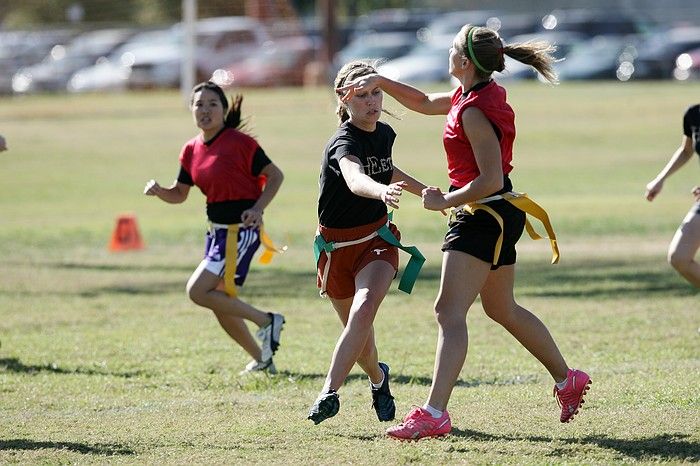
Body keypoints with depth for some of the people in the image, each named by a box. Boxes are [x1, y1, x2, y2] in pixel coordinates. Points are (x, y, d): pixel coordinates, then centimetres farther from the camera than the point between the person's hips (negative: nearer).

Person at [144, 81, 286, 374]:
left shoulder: (239, 142, -14)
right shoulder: (191, 150, 6)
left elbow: (275, 176, -8)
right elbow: (180, 193, 15)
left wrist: (258, 208, -20)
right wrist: (158, 190, -6)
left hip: (241, 230, -8)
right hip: (217, 229, 8)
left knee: (197, 290, -16)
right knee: (221, 307, 12)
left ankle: (265, 321, -5)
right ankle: (262, 360, 28)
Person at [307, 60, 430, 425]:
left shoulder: (385, 134, 0)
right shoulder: (343, 143, -22)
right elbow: (355, 179, -46)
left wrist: (424, 190, 30)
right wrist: (382, 191, -67)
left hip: (377, 239, 3)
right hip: (338, 246, -3)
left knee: (364, 310, -26)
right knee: (357, 328, 11)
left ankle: (330, 392, -30)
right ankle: (378, 378, 44)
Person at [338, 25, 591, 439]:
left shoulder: (475, 112, -20)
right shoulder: (470, 96, 9)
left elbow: (490, 180, -23)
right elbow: (424, 103, 27)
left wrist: (444, 201, -14)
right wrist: (379, 81, 19)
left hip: (485, 215, -11)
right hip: (498, 216, 11)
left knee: (450, 311, -15)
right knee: (502, 309, 23)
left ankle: (434, 414, -23)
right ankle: (568, 380, 35)